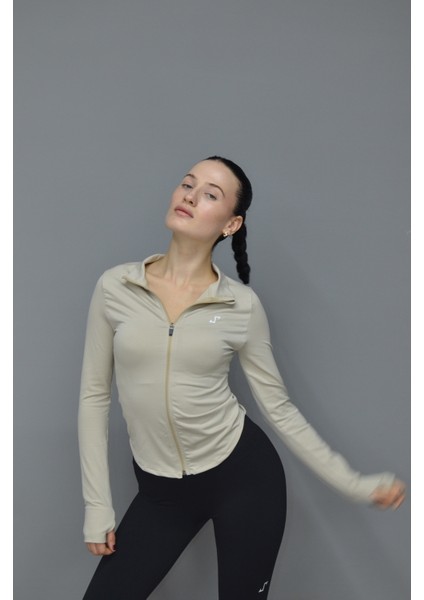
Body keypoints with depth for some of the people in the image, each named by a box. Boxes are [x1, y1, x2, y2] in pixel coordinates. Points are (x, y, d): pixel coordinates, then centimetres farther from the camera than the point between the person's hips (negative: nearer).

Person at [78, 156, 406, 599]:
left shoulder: (242, 305, -7)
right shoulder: (114, 287, -5)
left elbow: (278, 407, -1)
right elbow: (94, 395, 0)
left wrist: (354, 484, -5)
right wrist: (97, 505, -2)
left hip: (243, 472, -1)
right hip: (161, 490, 2)